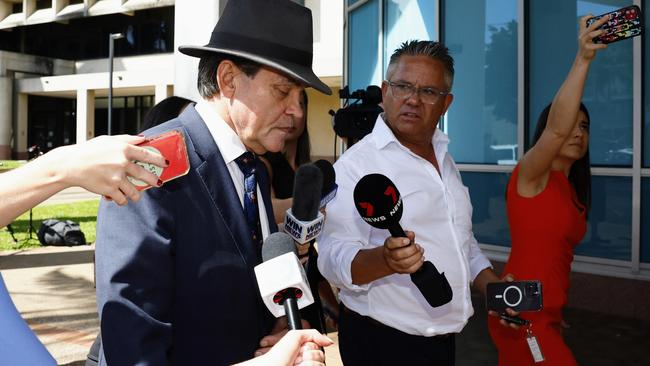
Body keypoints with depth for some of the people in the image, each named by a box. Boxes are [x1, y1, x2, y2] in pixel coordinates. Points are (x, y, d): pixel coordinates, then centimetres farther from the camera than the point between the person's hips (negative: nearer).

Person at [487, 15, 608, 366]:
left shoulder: (572, 188, 12)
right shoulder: (530, 173, -12)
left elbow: (555, 250, 14)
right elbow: (556, 128, -32)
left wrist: (554, 316, 13)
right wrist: (583, 59, -41)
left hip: (545, 316, 8)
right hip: (523, 316, -8)